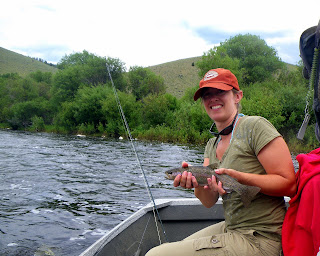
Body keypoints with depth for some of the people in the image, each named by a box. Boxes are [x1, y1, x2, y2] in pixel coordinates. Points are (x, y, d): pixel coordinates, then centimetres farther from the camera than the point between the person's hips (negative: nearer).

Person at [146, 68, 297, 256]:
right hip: (230, 228, 8)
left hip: (258, 240, -8)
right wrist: (196, 181, -16)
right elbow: (209, 202, 5)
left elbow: (289, 184, -16)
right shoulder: (212, 145, 12)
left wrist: (240, 177, -28)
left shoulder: (256, 126, -11)